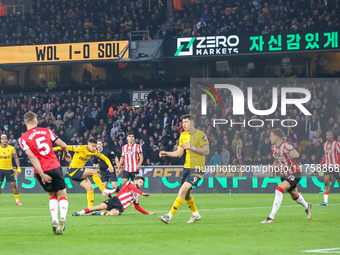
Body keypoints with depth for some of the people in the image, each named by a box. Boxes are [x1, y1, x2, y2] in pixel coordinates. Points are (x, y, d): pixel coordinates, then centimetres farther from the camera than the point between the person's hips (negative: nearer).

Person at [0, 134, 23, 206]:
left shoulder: (11, 148, -1)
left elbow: (16, 158, 4)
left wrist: (18, 168, -4)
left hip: (9, 169, 0)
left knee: (14, 185, -3)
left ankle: (17, 200, 8)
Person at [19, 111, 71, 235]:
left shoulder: (23, 139, -3)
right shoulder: (46, 131, 4)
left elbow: (32, 157, -13)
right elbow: (63, 145, 5)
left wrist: (42, 175, -14)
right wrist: (66, 154, 28)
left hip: (41, 171, 0)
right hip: (55, 167, 0)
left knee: (52, 195, 21)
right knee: (62, 195, 11)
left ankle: (54, 220, 3)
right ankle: (62, 217, -15)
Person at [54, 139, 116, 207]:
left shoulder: (94, 152, 2)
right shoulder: (81, 148, -17)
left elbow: (105, 158, 9)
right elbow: (68, 147, -16)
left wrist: (110, 166, -7)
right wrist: (55, 148, -20)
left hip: (79, 172, 7)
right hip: (73, 171, -7)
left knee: (90, 188, -5)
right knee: (93, 172, -23)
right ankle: (104, 191, -18)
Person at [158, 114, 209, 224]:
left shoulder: (200, 135, -9)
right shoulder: (183, 135, 11)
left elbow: (206, 151, -13)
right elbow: (179, 153, 16)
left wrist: (192, 147, -20)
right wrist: (166, 153, 2)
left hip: (197, 168, -8)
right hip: (187, 167, 8)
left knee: (183, 190, -18)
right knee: (186, 194, 13)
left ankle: (169, 216, -20)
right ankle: (196, 214, 35)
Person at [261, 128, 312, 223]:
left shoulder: (286, 145, -21)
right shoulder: (273, 147, 3)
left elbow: (297, 154, -40)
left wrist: (293, 154, -65)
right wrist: (274, 166, 0)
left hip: (294, 174, -9)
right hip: (284, 175, 9)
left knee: (279, 189, -28)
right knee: (294, 196, 24)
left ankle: (271, 217, -28)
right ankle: (307, 206, 57)